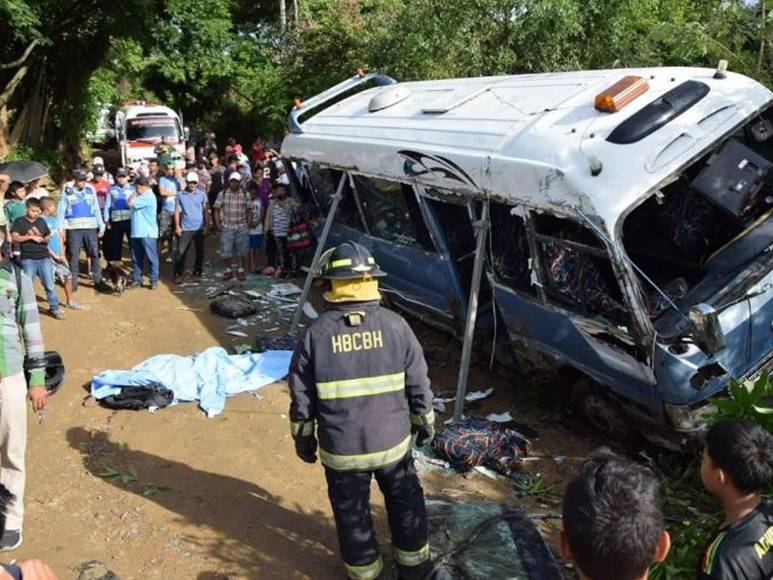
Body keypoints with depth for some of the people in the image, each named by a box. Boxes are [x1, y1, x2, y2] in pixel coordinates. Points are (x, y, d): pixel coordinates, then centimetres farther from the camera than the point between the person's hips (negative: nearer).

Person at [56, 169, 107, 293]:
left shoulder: (91, 191, 9)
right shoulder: (67, 192, 3)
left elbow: (97, 210, 13)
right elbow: (61, 211, 5)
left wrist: (101, 226, 10)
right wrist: (60, 229, -2)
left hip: (90, 227, 1)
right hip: (74, 228, -1)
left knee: (94, 254, 0)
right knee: (74, 255, 2)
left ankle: (98, 280, 7)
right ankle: (73, 281, 11)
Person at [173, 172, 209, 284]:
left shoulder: (202, 194, 3)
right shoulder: (180, 195, 1)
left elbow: (206, 211, 4)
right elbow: (177, 211, 3)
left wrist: (206, 225, -2)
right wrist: (177, 226, -3)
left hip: (199, 228, 1)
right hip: (185, 228, -1)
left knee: (200, 252, 7)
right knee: (181, 252, -2)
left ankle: (197, 273, 19)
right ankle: (178, 274, 6)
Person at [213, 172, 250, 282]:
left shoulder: (245, 195, 3)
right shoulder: (222, 194, 1)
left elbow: (248, 211, 7)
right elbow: (217, 210, 3)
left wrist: (248, 224, -1)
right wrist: (218, 223, -4)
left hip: (242, 227, 1)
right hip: (226, 227, 0)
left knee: (241, 250, 7)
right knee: (226, 250, 0)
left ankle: (240, 270, 20)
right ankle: (229, 270, 17)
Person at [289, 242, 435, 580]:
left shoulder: (316, 334, -12)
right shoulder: (395, 325, -10)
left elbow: (301, 398, -5)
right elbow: (418, 384, -3)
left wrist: (303, 438, 10)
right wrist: (425, 423, 13)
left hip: (341, 449, -1)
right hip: (393, 441, 1)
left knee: (351, 511, 18)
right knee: (405, 501, 23)